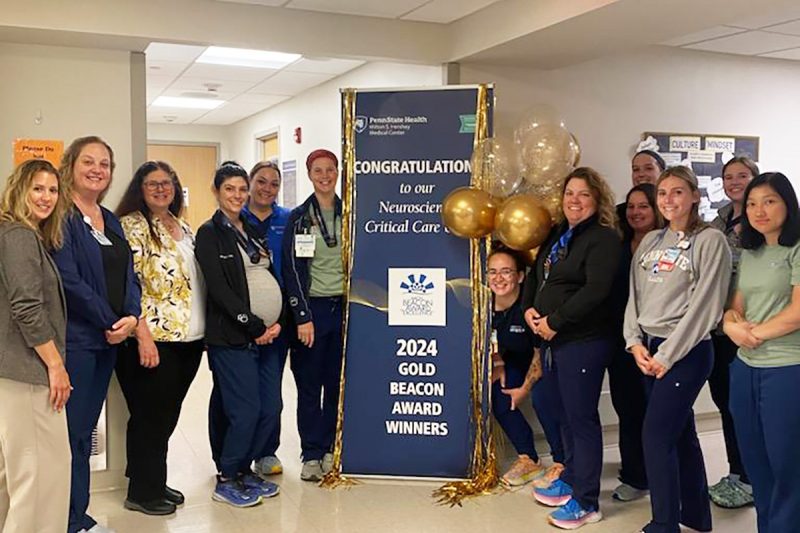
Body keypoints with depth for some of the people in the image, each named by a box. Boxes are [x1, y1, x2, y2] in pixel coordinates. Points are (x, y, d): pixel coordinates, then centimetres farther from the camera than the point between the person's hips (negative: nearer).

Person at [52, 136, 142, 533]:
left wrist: (131, 317, -6)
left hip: (108, 339, 8)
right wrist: (110, 321, -11)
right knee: (72, 430, -1)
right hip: (74, 338, -8)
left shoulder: (111, 221, 15)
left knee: (85, 428, 15)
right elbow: (68, 280, -17)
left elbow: (129, 277, 11)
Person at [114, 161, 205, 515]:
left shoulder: (184, 228, 14)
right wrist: (144, 335, -22)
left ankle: (155, 482, 30)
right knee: (151, 416, 3)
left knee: (168, 415, 16)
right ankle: (142, 492, 18)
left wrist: (202, 329, 16)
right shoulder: (132, 225, -8)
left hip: (189, 338, 7)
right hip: (154, 339, -7)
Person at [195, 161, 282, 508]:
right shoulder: (209, 234, -4)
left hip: (268, 333, 7)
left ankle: (242, 468, 25)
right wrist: (255, 326, -14)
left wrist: (276, 322, 0)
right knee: (246, 410, -6)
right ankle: (226, 480, 13)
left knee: (268, 408, 7)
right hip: (232, 336, -7)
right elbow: (219, 289, -12)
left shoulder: (252, 231, 16)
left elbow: (273, 280, 16)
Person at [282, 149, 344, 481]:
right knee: (309, 385, 3)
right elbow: (292, 269, -3)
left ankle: (330, 449, 20)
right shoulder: (298, 218, 0)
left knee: (339, 383, 6)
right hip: (311, 308, -2)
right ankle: (311, 454, 13)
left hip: (344, 307, 2)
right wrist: (302, 317, -10)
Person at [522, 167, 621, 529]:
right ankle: (570, 479, 35)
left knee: (582, 417, -2)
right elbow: (535, 275, 20)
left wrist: (555, 321, -19)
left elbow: (596, 290, -22)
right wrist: (528, 309, 1)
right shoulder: (557, 234, 16)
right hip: (553, 339, 9)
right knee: (565, 413, 19)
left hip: (583, 340, -9)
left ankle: (586, 502, 8)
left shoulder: (603, 238, -11)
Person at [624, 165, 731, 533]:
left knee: (656, 437, -9)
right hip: (649, 351, 6)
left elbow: (704, 305, -13)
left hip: (686, 352, -6)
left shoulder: (710, 241, -8)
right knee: (680, 433, 15)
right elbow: (634, 295, 10)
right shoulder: (650, 241, 12)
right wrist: (636, 343, -3)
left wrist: (667, 354, -14)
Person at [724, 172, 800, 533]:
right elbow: (735, 307, 11)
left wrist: (754, 333, -8)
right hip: (745, 367, 7)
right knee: (754, 461, 15)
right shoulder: (749, 254, 14)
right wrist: (732, 324, -10)